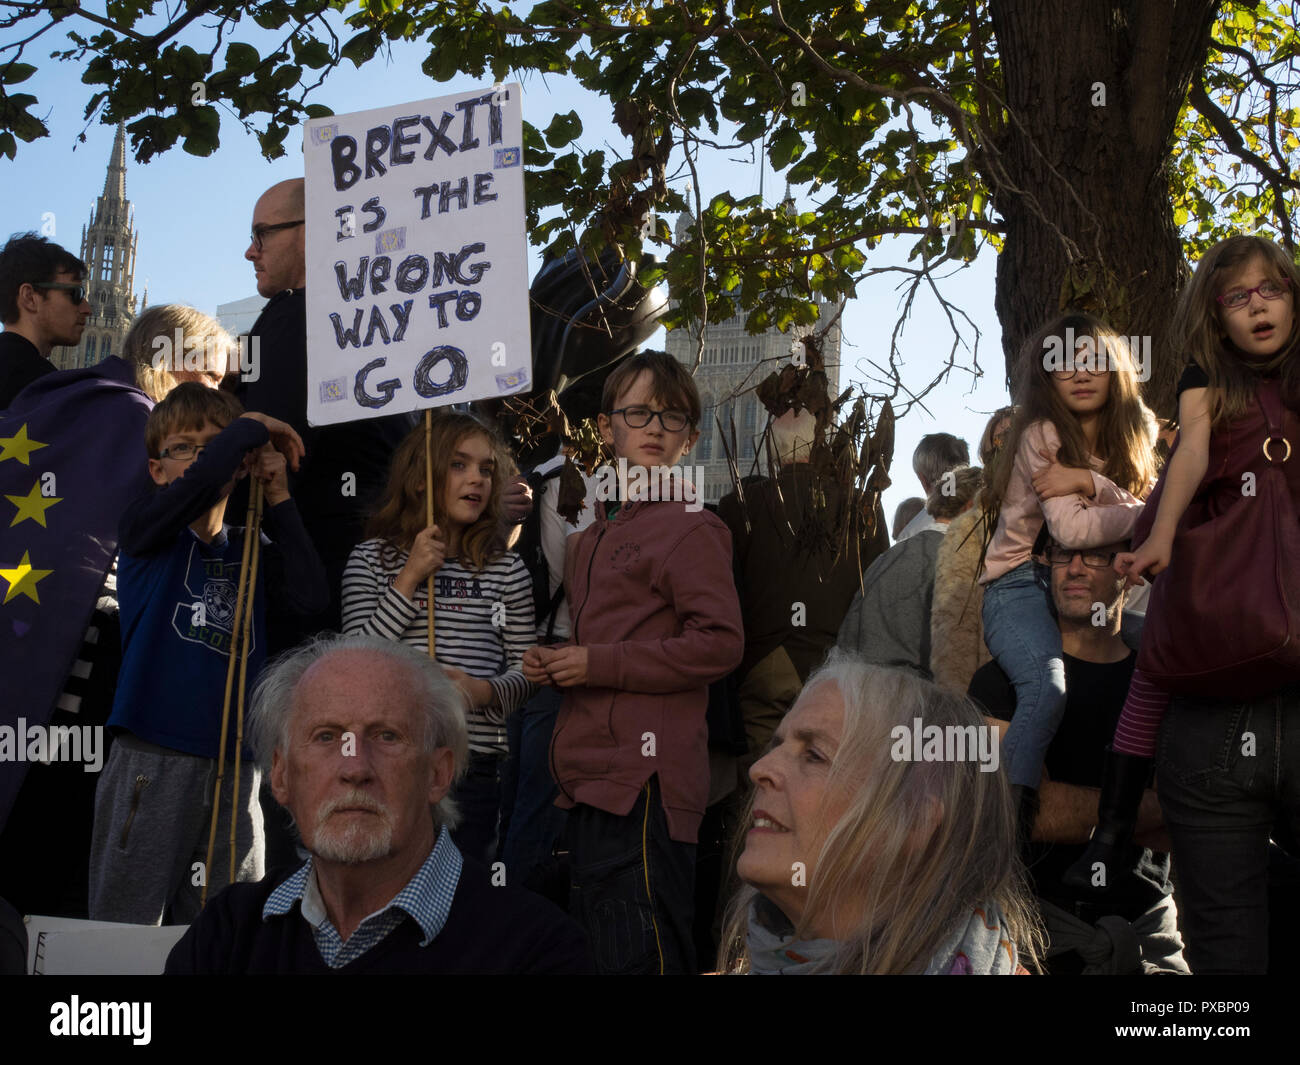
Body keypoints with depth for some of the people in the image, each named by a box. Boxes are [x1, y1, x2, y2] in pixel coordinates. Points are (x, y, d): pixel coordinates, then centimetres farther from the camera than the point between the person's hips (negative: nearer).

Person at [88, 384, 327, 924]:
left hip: (234, 767, 4)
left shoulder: (249, 551, 14)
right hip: (153, 762, -4)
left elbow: (310, 593, -4)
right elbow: (198, 483, -20)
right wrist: (252, 426, -5)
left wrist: (277, 496, -2)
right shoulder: (146, 528, 1)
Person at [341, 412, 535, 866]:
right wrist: (410, 578, -9)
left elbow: (525, 669, 9)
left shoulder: (507, 569, 9)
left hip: (473, 764, 1)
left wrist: (484, 691, -12)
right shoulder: (371, 559, 6)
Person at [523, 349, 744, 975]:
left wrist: (599, 664, -15)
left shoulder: (689, 529, -6)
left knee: (639, 958, -8)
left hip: (646, 780, -9)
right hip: (592, 780, 9)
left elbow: (719, 643, -16)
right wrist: (552, 664, 11)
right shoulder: (594, 534, 21)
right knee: (597, 952, 16)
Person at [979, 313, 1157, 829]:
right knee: (1048, 688, -31)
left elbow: (1139, 505, -3)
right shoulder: (1041, 436, -9)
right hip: (1022, 587, -6)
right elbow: (1070, 528, -21)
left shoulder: (1134, 432, 10)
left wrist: (1088, 482, -19)